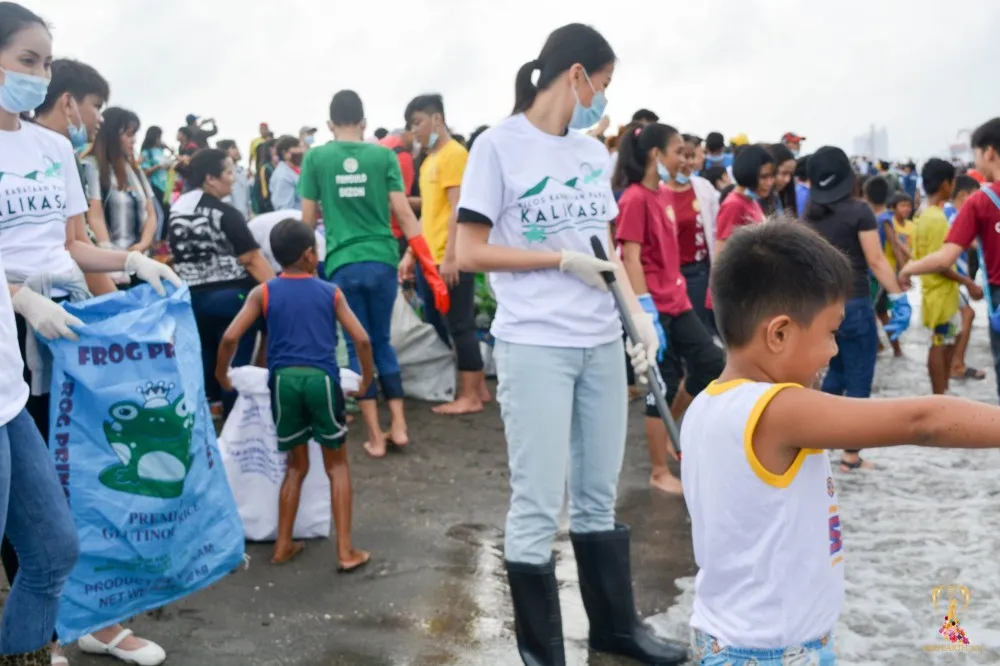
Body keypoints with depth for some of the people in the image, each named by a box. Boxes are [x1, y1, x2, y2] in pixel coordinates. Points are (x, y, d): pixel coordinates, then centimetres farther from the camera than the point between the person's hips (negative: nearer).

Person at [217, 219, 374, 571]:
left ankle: (283, 545, 24)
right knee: (337, 465, 13)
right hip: (321, 379, -1)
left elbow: (230, 337, -1)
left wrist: (221, 375, 15)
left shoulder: (263, 292, 9)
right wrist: (367, 377, 19)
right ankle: (345, 550, 8)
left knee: (296, 465, 21)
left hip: (284, 380, 1)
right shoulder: (331, 292, 10)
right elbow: (361, 340, 4)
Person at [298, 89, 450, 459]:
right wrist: (430, 268, 0)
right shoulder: (383, 155, 3)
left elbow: (308, 220, 4)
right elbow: (404, 213, -2)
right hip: (382, 261, 1)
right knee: (382, 342, 18)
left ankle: (375, 437, 9)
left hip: (342, 265, -1)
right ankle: (399, 425, 14)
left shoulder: (315, 158, 2)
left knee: (358, 348, 8)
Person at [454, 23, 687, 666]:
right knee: (539, 507, 1)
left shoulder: (593, 151, 12)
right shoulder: (499, 144, -6)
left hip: (601, 343, 6)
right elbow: (470, 253, -10)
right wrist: (564, 261, -11)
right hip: (534, 347, -6)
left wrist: (638, 313, 2)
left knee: (599, 496, 17)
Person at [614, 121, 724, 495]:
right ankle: (660, 473, 12)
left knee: (712, 362, 8)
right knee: (663, 385, -2)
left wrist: (677, 294, 20)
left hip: (677, 301, 9)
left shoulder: (668, 195, 13)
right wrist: (645, 311, -23)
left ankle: (667, 429, 26)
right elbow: (630, 259, -19)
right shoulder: (635, 199, -14)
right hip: (655, 308, -9)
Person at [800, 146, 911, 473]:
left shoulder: (808, 216, 5)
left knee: (836, 374, 22)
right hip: (853, 304, -6)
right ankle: (850, 457, 9)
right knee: (858, 383, 5)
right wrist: (898, 298, -8)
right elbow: (876, 261, -12)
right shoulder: (858, 210, -10)